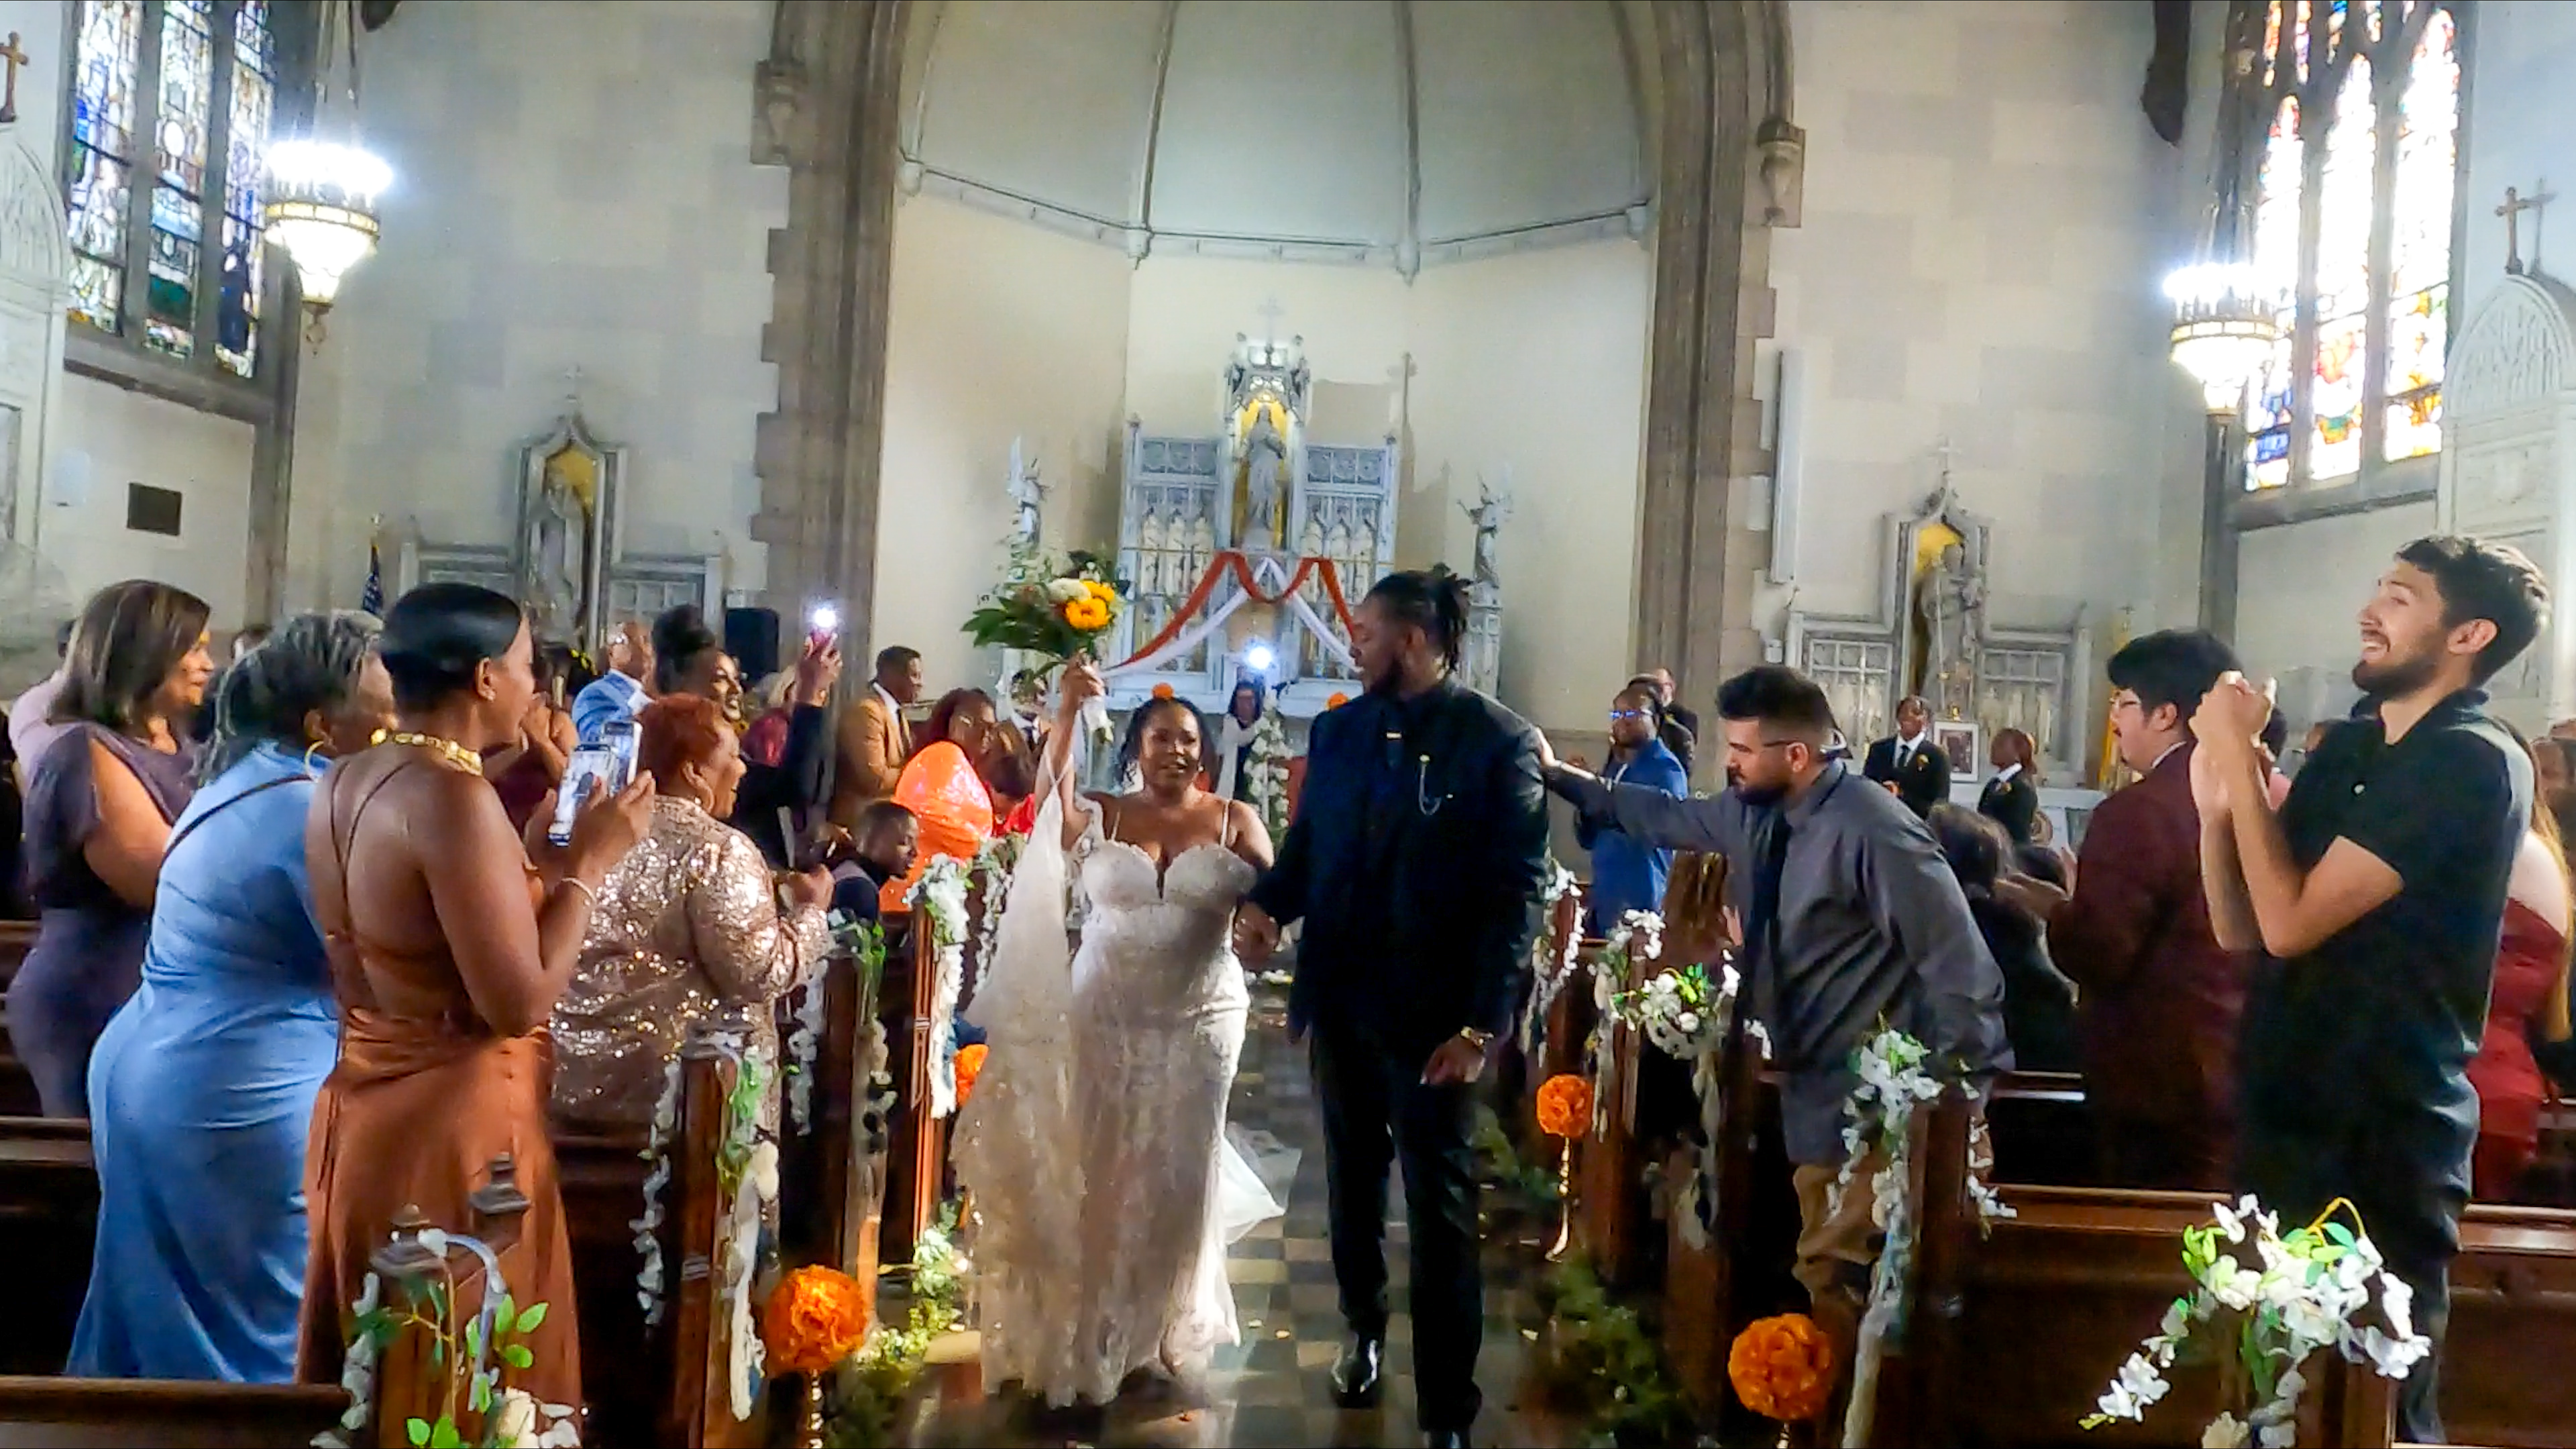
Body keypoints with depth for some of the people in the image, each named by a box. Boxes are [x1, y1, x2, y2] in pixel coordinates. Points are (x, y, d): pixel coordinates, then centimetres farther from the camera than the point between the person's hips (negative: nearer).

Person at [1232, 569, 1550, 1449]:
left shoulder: (1499, 739, -11)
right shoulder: (1338, 729, 6)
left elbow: (1515, 888, -14)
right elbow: (1307, 844, 9)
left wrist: (1482, 1023, -18)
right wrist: (1265, 903, -13)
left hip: (1431, 1011, -5)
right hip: (1340, 1000, 5)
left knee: (1439, 1209, 6)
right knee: (1353, 1181, 19)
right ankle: (1364, 1332, 42)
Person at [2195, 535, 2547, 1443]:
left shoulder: (2472, 763, -16)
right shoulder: (2347, 748, 10)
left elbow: (2292, 920, -22)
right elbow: (2242, 929, 9)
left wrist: (2238, 758, -14)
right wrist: (2217, 799, -6)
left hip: (2378, 1134, -8)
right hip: (2291, 1111, 8)